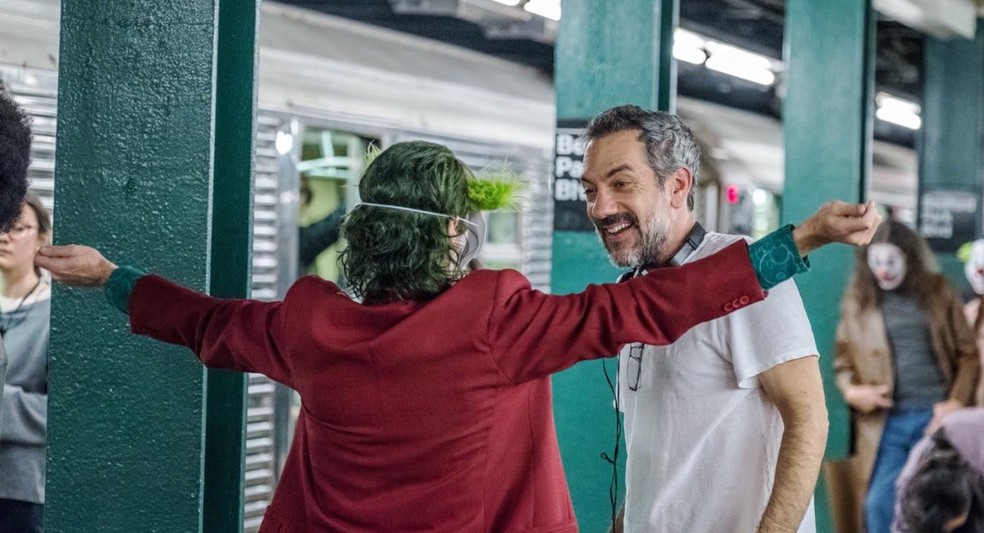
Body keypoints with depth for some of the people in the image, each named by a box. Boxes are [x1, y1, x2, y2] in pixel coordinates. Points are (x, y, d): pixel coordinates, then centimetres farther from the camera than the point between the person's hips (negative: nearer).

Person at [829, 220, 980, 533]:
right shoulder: (857, 302, 7)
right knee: (879, 504, -7)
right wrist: (851, 391, -9)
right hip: (887, 422, 1)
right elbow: (842, 362, 12)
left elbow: (968, 355, 6)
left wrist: (956, 404, -6)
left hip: (936, 417, 0)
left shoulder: (938, 294, 6)